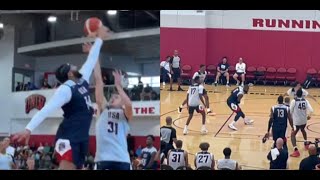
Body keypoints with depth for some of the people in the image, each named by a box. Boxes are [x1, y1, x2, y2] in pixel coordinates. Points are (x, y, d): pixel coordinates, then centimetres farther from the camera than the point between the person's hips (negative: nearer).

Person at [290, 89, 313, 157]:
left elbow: (290, 111, -6)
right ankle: (306, 143, 49)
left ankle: (296, 150, -17)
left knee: (293, 135, 0)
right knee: (302, 130, 35)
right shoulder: (305, 101, -1)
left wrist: (291, 117, 16)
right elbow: (311, 110, -6)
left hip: (297, 121, -5)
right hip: (304, 120, 5)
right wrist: (309, 116, 15)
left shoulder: (294, 101, -11)